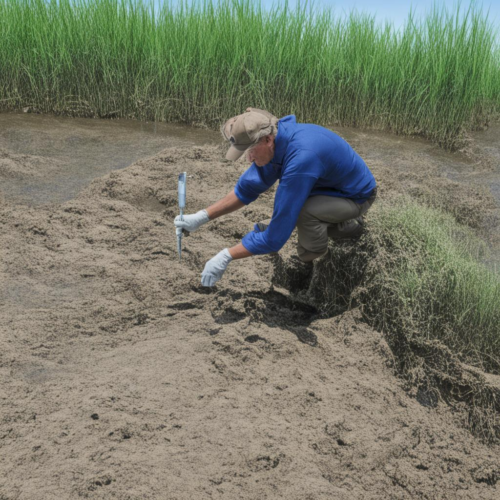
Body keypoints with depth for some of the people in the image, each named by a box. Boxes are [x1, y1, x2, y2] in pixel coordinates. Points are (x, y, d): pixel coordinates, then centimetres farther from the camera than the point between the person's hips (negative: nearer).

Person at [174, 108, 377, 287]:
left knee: (302, 209, -34)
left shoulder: (300, 159, -38)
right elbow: (246, 189, 5)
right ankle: (346, 225, 22)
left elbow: (275, 237, -35)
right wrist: (202, 217, -3)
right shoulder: (275, 141, -10)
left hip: (358, 197, -9)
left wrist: (226, 257, -28)